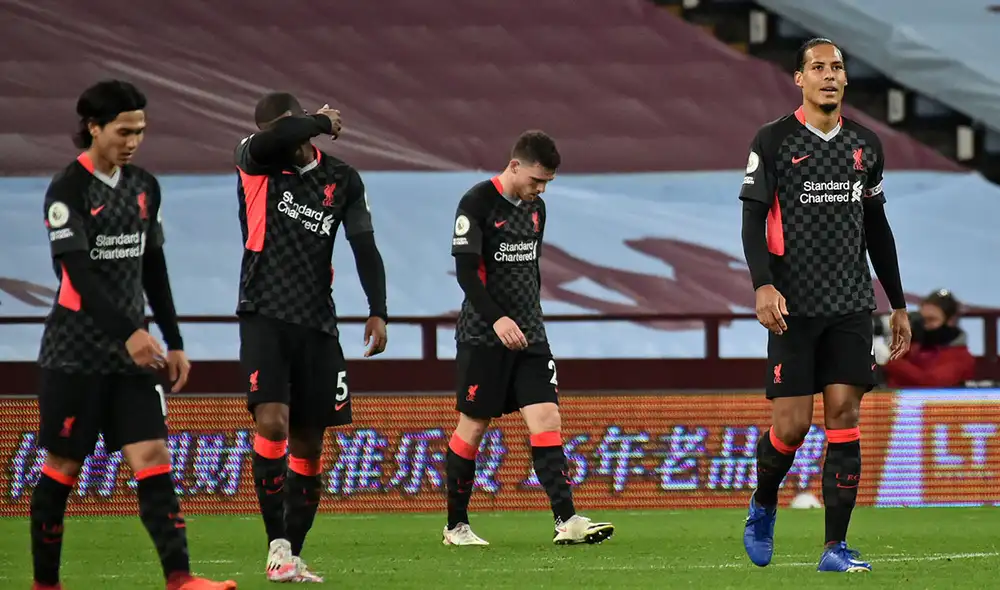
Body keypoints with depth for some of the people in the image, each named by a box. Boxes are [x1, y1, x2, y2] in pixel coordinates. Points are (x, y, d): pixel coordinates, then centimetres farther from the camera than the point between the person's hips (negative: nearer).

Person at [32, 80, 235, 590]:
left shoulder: (145, 187, 11)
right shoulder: (68, 190, -10)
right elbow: (78, 273, -20)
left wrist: (173, 342, 16)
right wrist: (129, 332, -29)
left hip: (131, 355, 5)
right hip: (75, 353, -5)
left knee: (152, 458, -7)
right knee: (62, 467, 2)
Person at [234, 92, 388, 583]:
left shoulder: (343, 181, 7)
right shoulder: (254, 164, -1)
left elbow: (364, 247, 1)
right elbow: (272, 140, -25)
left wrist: (377, 312, -12)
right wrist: (323, 122, -6)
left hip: (317, 324, 3)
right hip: (264, 317, -3)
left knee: (309, 445, 5)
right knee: (272, 422, -21)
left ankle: (292, 555, 15)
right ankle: (277, 545, -17)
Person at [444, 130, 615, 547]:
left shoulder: (535, 208, 12)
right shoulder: (477, 204, -10)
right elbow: (465, 271, -16)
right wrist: (497, 318, -26)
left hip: (528, 336, 6)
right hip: (483, 336, -6)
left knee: (546, 416, -7)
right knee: (473, 425, 1)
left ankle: (566, 520, -15)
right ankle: (456, 525, 13)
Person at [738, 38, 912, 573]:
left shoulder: (866, 145, 12)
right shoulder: (773, 141, -1)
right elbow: (753, 219, -6)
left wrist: (899, 305, 19)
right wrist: (763, 284, -22)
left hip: (851, 307, 3)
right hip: (794, 306, -3)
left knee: (844, 415, -5)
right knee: (792, 424, -6)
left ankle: (836, 547, -3)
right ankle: (763, 507, 24)